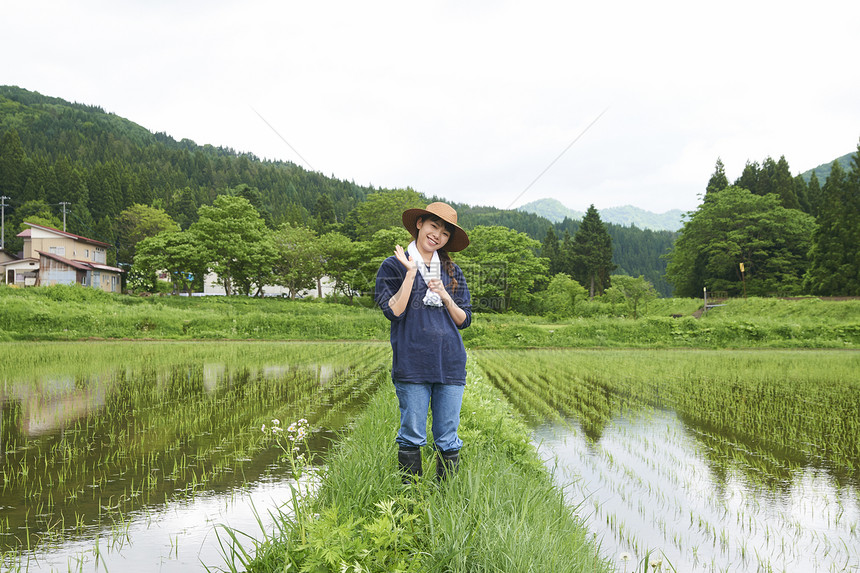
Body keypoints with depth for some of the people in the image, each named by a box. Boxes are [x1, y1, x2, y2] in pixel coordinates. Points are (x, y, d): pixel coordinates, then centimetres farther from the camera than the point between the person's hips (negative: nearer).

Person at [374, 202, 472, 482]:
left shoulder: (452, 272, 16)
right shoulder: (394, 266, 5)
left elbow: (464, 320, 13)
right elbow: (393, 311, -8)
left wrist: (445, 296, -4)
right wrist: (411, 272, -11)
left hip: (450, 364, 4)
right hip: (412, 364, -3)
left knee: (448, 440, 4)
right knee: (412, 436, -1)